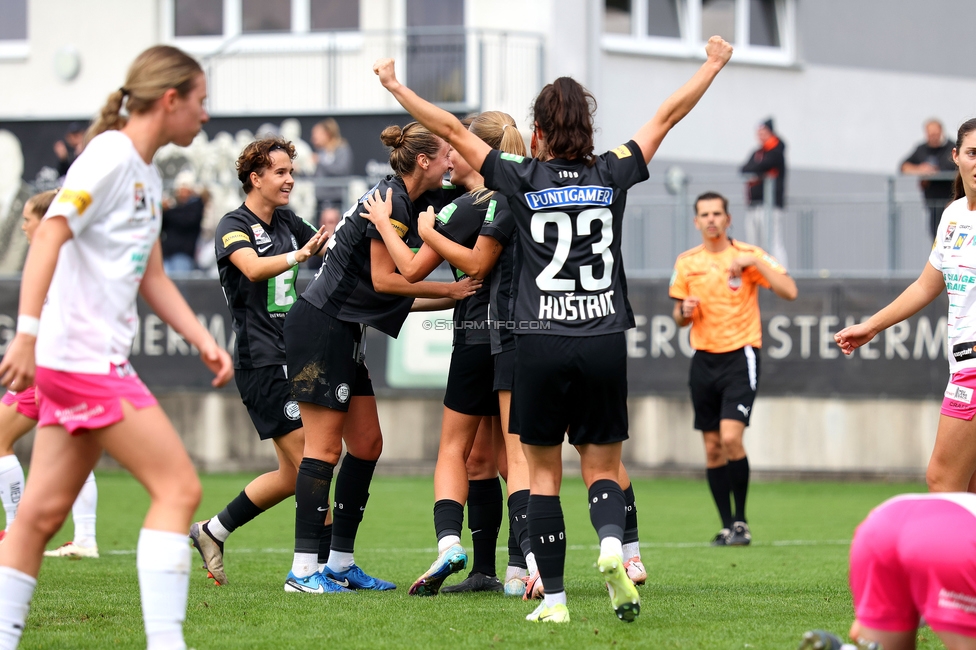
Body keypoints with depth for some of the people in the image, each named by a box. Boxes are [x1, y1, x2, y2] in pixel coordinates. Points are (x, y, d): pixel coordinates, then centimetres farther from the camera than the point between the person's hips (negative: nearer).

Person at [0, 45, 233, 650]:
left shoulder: (147, 176, 18)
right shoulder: (110, 156, -11)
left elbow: (152, 276, 24)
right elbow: (49, 237, -20)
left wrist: (203, 340, 13)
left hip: (97, 360, 10)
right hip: (83, 356, -10)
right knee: (178, 487, -10)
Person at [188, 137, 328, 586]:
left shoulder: (288, 223, 16)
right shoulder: (234, 226, -8)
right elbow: (253, 268, -27)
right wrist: (297, 256, -45)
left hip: (290, 360, 9)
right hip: (261, 361, -9)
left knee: (292, 475, 10)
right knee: (308, 464, -12)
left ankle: (212, 532, 22)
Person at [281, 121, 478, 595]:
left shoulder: (411, 203, 12)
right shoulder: (391, 201, -16)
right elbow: (384, 280, -17)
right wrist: (451, 290, -12)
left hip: (344, 333, 10)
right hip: (320, 328, -10)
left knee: (366, 444, 9)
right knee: (324, 447, -9)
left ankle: (340, 563, 14)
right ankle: (303, 570, -8)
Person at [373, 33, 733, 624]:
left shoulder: (521, 178, 0)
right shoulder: (613, 174, 4)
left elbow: (452, 130, 5)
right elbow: (668, 116, 16)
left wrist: (395, 85, 15)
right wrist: (714, 64, 28)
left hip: (541, 345, -1)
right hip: (604, 340, 1)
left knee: (544, 472, 8)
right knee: (603, 468, 9)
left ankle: (554, 598, 5)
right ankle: (612, 544, -22)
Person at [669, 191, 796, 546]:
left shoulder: (749, 255, -2)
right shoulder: (686, 263, 9)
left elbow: (789, 291, -12)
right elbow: (679, 317, 17)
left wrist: (755, 263, -21)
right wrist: (685, 311, -6)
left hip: (740, 354, -4)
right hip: (704, 359, 4)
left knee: (731, 437, -18)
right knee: (712, 447, 4)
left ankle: (741, 520, -5)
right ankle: (727, 526, 13)